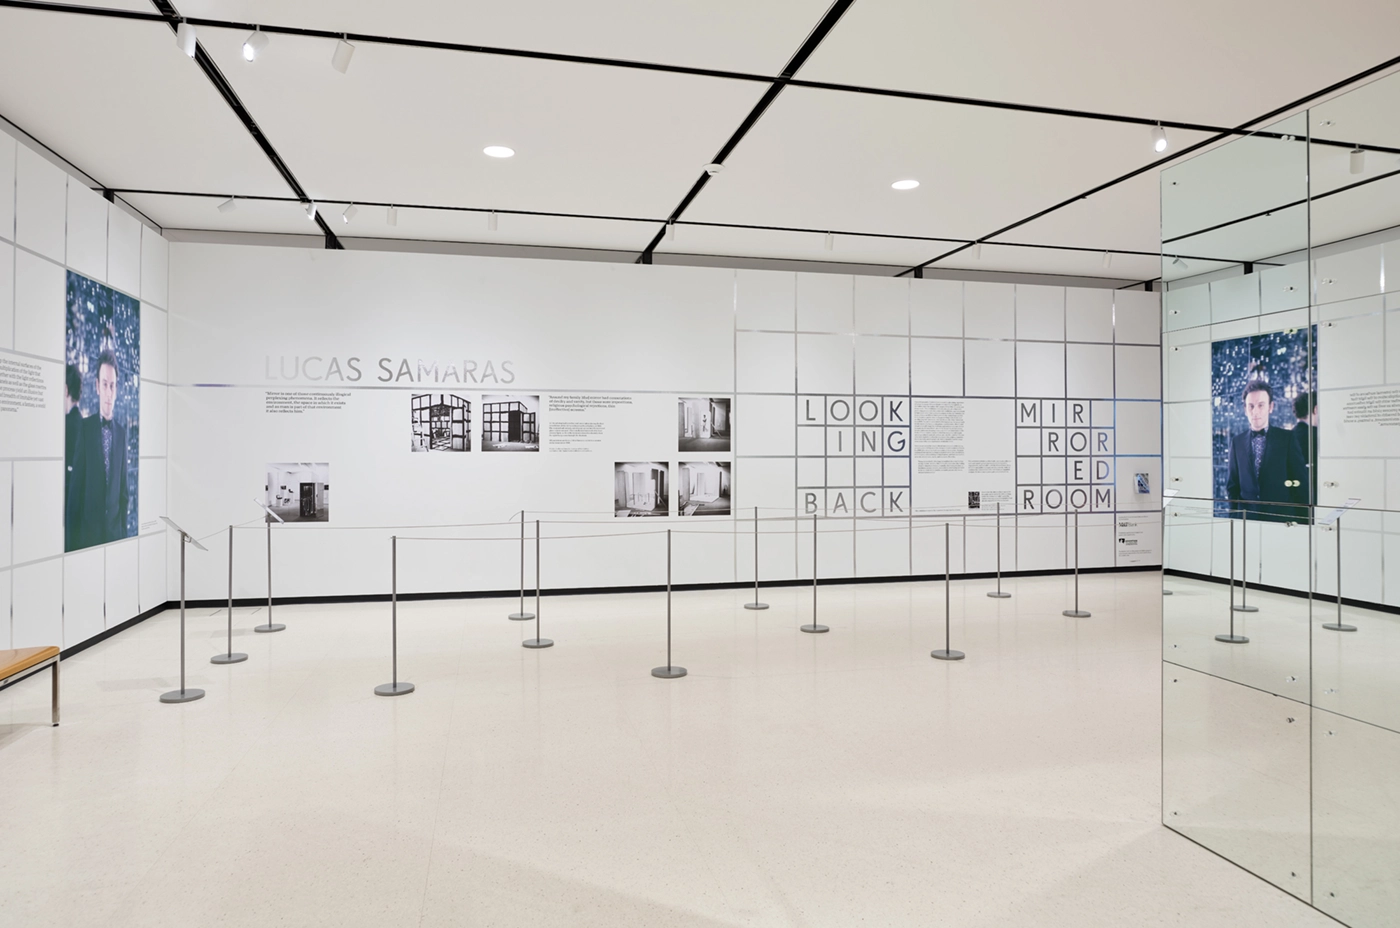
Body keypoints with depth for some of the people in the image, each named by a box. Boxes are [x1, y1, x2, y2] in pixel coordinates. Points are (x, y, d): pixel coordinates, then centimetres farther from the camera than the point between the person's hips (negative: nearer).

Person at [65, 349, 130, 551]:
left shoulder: (121, 432, 7)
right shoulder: (85, 427, -3)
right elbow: (76, 482, -3)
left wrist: (123, 528, 7)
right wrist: (72, 537, -5)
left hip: (115, 529, 3)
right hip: (88, 529, -3)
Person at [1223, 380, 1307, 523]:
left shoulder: (1287, 438, 0)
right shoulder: (1237, 442, 7)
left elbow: (1301, 482, 0)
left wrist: (1300, 520, -4)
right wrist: (1234, 516, 1)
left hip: (1281, 517, -2)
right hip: (1246, 518, 2)